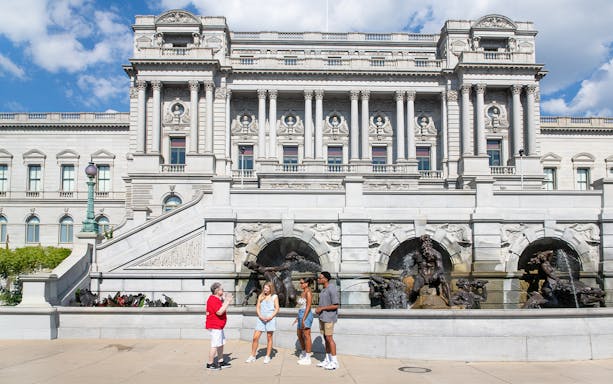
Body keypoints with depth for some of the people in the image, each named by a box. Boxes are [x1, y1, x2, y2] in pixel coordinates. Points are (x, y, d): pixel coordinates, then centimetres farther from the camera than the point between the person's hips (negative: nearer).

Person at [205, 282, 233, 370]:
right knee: (215, 345, -7)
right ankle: (210, 364, 0)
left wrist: (225, 300, 15)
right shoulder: (213, 300, -19)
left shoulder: (217, 299, 15)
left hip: (218, 326, 11)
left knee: (221, 344, 17)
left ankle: (221, 362, 26)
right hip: (215, 326, -11)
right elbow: (219, 312, -27)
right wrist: (227, 302, -22)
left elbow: (222, 309, 22)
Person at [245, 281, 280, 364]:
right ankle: (252, 356, 7)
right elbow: (257, 307, 7)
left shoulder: (274, 297, 5)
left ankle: (267, 356, 13)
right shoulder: (261, 296, 11)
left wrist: (270, 317, -11)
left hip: (270, 319, -2)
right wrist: (260, 316, -9)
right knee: (255, 337, -3)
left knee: (269, 338, 4)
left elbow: (277, 309, 1)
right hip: (260, 319, 2)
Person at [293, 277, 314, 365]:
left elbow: (308, 307, -19)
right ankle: (304, 352, 34)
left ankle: (307, 359, 4)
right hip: (301, 315, 10)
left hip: (306, 315, -10)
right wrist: (297, 317, 20)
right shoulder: (303, 292, 14)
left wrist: (303, 319, -22)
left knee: (306, 336, -3)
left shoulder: (308, 292, -14)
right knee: (299, 335, 19)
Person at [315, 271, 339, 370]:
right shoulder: (323, 290, 12)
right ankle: (327, 360, 17)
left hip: (329, 317, -9)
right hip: (322, 317, 9)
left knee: (329, 338, -8)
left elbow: (335, 306, -19)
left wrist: (322, 308, -17)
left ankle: (334, 361, -2)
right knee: (325, 338, 10)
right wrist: (318, 309, 3)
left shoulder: (332, 289, -16)